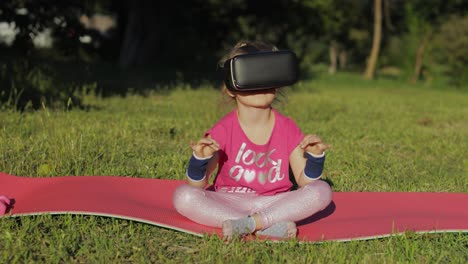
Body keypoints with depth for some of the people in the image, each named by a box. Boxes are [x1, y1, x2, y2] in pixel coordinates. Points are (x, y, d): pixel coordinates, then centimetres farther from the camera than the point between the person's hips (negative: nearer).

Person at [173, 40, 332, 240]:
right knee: (183, 196, -27)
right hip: (229, 204, -1)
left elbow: (305, 182, -2)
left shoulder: (287, 128, -2)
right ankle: (269, 226, -32)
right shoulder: (224, 130, -8)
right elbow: (197, 186, -10)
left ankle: (251, 223, -28)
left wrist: (315, 156, -20)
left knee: (322, 190, -21)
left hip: (274, 203, 1)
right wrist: (200, 159, -29)